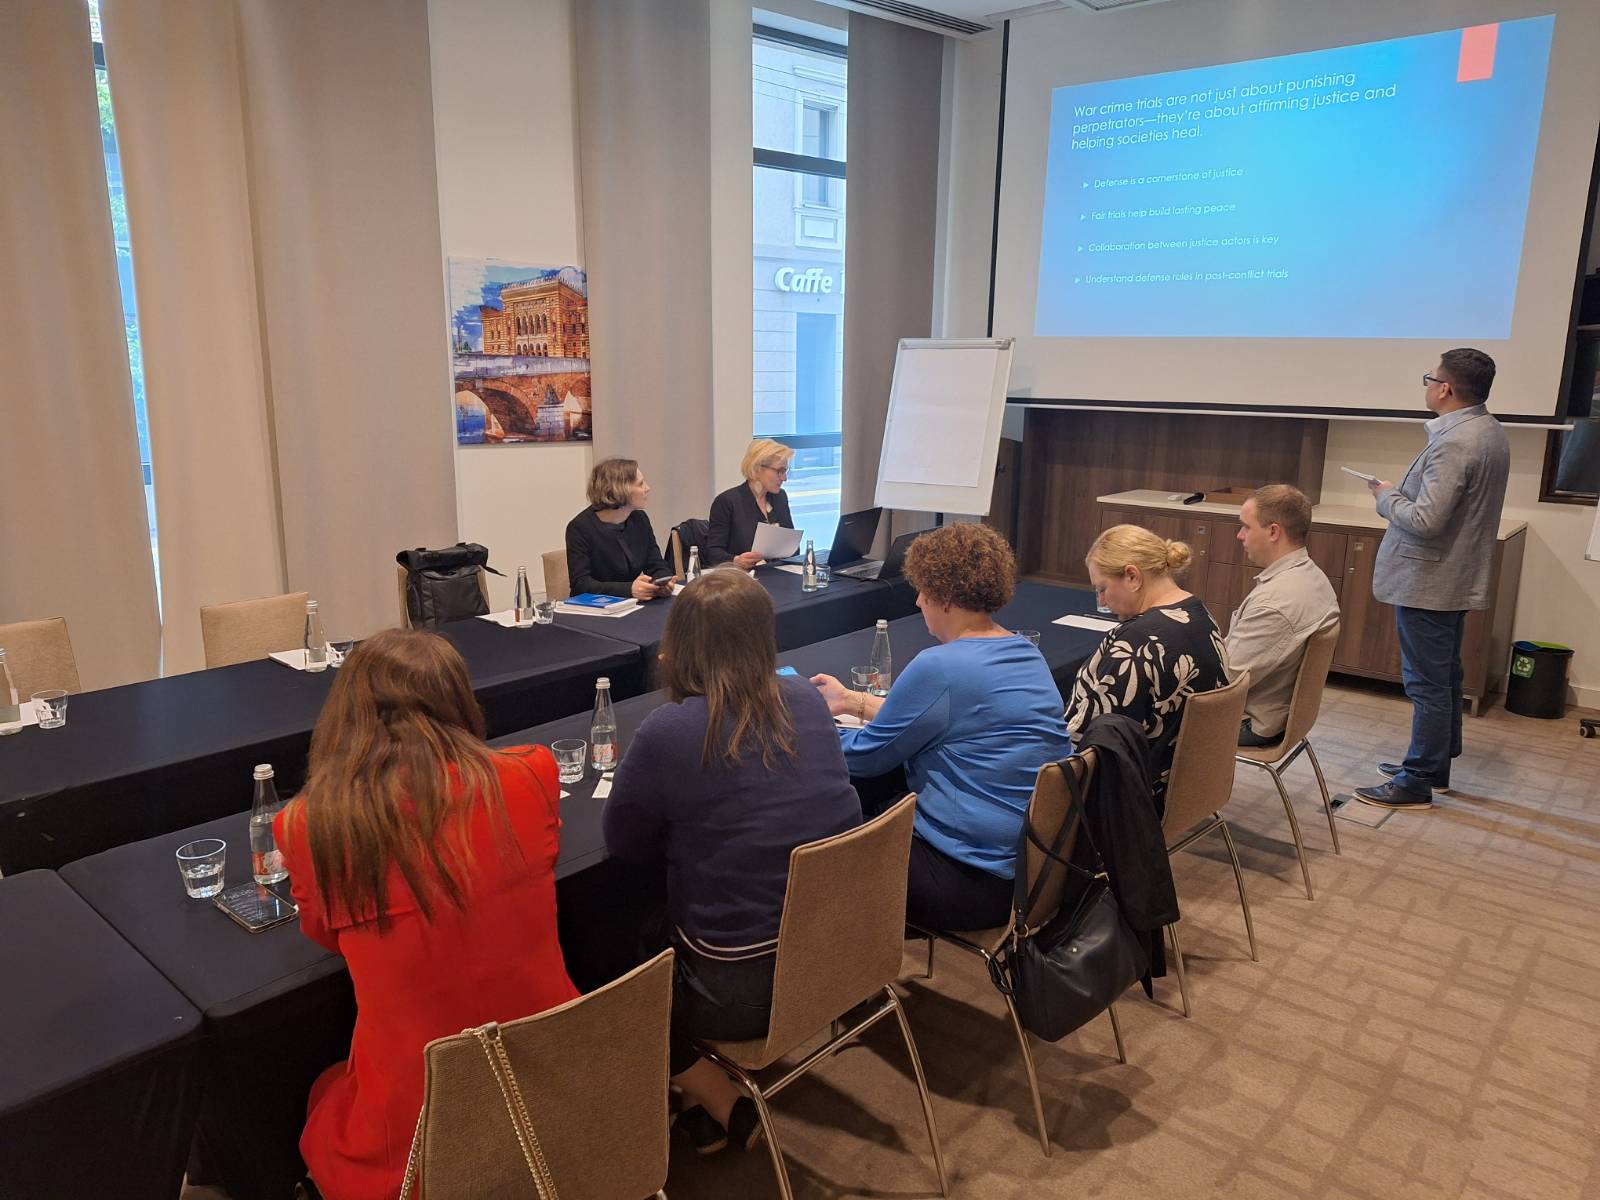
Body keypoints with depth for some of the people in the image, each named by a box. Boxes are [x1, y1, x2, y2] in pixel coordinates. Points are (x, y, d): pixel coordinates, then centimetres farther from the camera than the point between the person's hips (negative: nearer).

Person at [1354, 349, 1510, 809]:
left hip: (1427, 583, -10)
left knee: (1427, 683, -2)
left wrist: (1387, 496, -10)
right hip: (1459, 578, 10)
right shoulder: (1490, 432, 9)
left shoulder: (1454, 444, -24)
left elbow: (1425, 521, -27)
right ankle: (1437, 763, 33)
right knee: (1445, 677, 19)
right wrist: (1401, 493, 10)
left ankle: (1418, 781, 8)